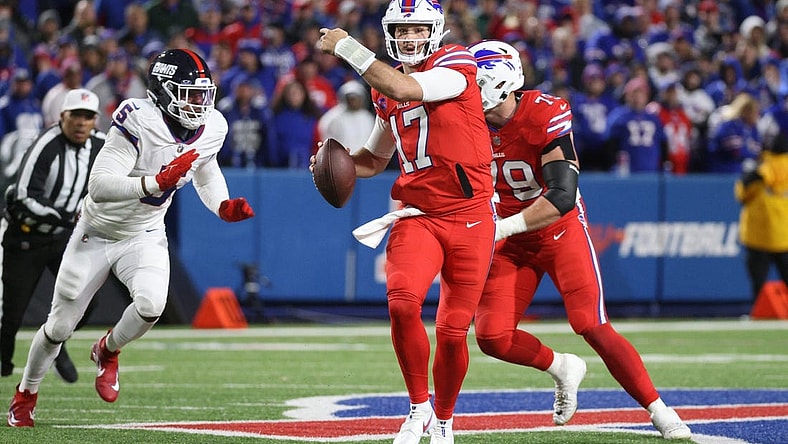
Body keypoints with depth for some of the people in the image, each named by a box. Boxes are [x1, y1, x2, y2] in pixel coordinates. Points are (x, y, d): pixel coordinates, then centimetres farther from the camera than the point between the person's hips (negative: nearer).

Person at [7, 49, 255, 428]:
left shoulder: (211, 129, -11)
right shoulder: (140, 122, -31)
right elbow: (99, 187, -38)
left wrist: (223, 206, -6)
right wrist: (157, 182, -49)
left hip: (144, 237, 3)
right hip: (97, 235, -3)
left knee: (151, 304, -26)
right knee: (60, 326, 7)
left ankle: (107, 351, 8)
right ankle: (25, 394, 36)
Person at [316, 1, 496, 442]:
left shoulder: (457, 64, -8)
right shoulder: (386, 92, 12)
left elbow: (404, 88, -26)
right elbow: (375, 158, 25)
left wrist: (347, 47, -17)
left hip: (469, 216, -4)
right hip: (418, 215, 4)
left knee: (453, 331, 1)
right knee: (402, 303, -23)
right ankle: (419, 407, -4)